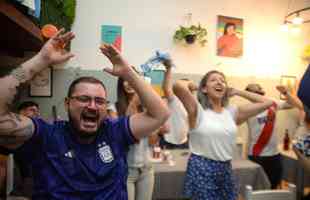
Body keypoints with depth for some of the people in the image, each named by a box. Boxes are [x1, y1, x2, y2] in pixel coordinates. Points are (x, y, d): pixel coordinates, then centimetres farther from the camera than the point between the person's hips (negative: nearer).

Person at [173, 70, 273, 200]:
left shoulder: (232, 112, 5)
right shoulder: (198, 110, -11)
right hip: (201, 169, -5)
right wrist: (190, 84, -6)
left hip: (225, 169, 6)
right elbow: (178, 86, -29)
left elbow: (267, 103, 8)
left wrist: (237, 92, 8)